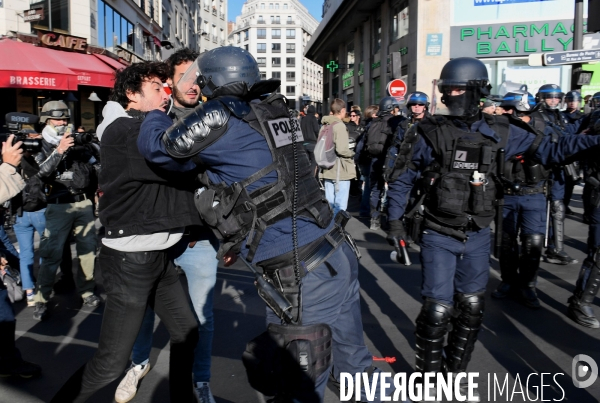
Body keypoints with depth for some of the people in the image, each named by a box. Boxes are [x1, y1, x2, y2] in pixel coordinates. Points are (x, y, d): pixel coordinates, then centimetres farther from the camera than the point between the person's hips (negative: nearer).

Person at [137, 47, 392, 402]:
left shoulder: (221, 114, -8)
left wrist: (156, 111, 24)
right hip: (337, 253, 8)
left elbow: (156, 146, 7)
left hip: (305, 272, -8)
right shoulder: (268, 112, 12)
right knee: (354, 364, 21)